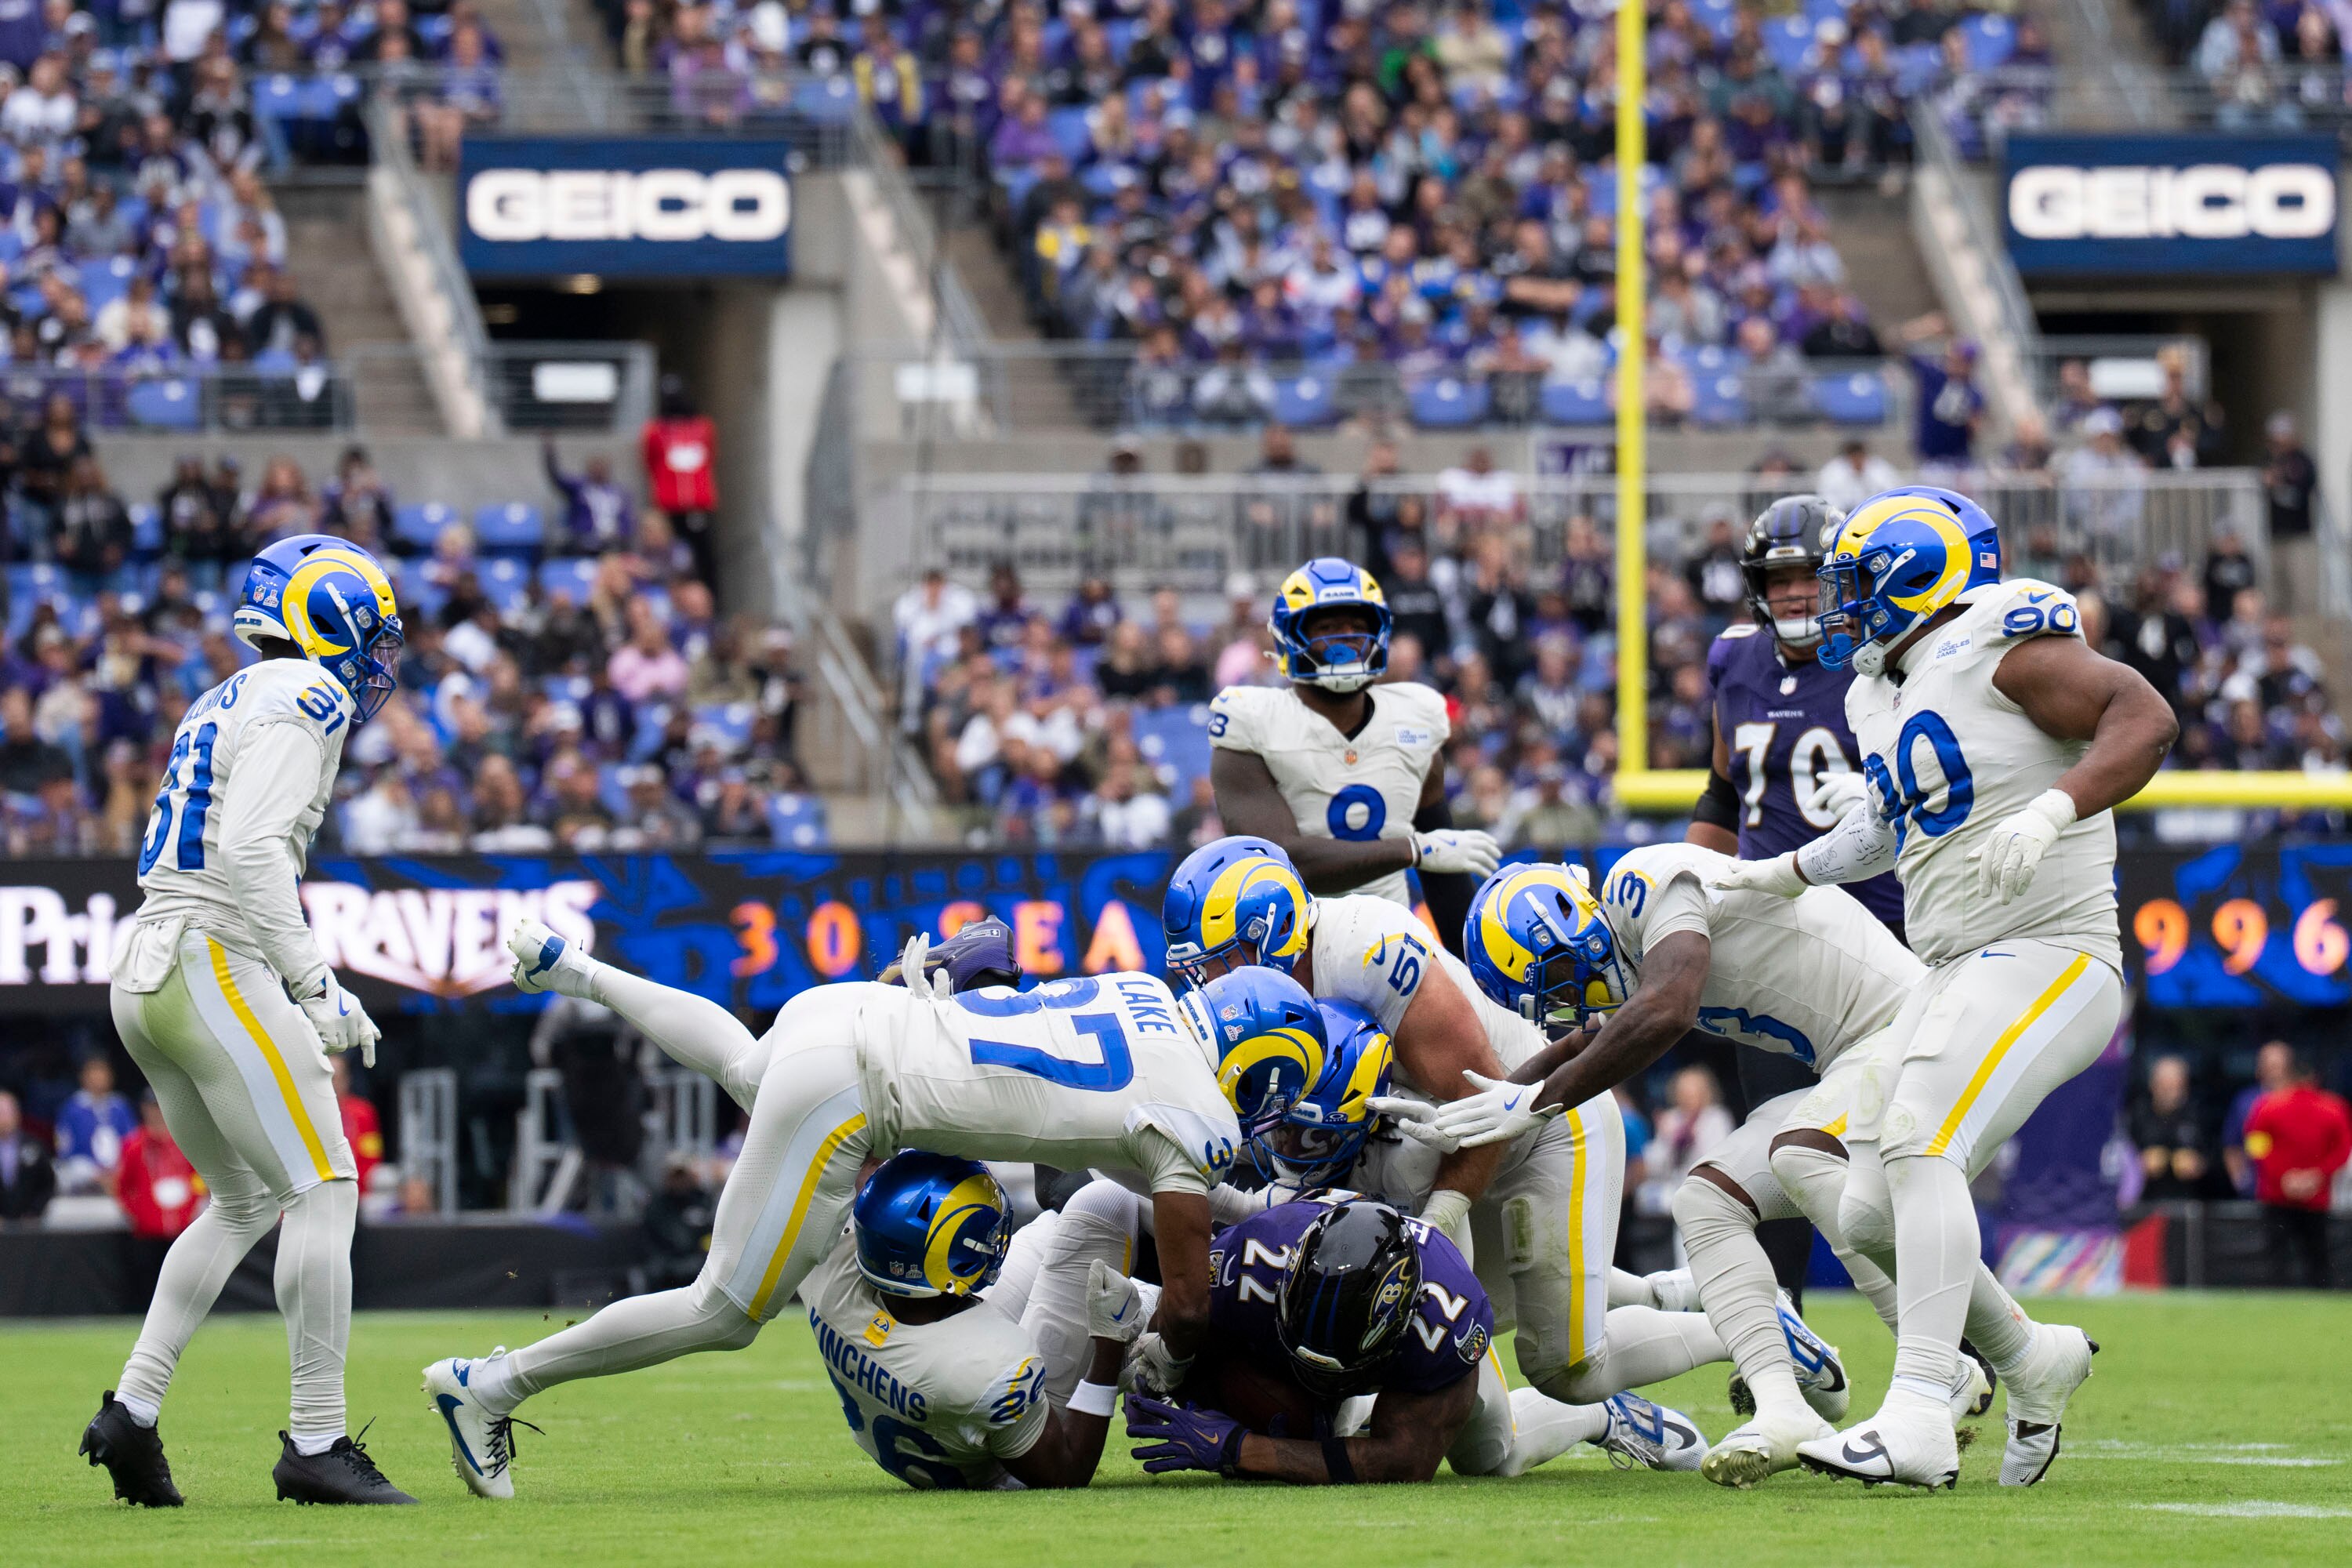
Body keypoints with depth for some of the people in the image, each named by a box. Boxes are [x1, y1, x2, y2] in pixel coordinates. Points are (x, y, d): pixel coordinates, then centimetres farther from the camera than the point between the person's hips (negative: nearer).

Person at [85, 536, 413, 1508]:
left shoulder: (227, 705, 21)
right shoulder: (301, 699, -8)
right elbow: (253, 850, -20)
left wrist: (318, 991, 21)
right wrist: (315, 986, -18)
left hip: (146, 978, 9)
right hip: (215, 967, -9)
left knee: (245, 1200, 18)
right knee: (321, 1190, -6)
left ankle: (133, 1410, 10)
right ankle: (316, 1444, -8)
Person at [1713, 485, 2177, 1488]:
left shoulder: (1998, 644, -9)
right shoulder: (1877, 697, 17)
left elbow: (2145, 717, -18)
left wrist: (2050, 812, -30)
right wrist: (1784, 873, 38)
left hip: (2048, 954, -9)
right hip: (1957, 976, 9)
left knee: (1919, 1147, -25)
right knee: (1870, 1213, 4)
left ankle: (1920, 1422, -32)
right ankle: (2032, 1362, 23)